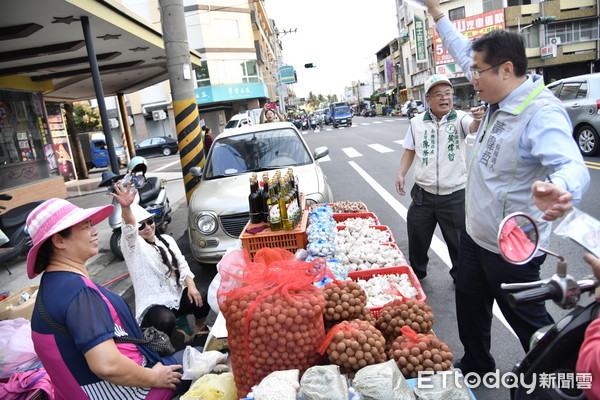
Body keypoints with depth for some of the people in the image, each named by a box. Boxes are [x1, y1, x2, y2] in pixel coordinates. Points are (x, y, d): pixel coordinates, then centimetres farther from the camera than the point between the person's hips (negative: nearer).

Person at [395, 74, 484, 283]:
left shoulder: (459, 118, -7)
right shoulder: (417, 122, 2)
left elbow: (472, 127, -29)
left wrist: (479, 119, -52)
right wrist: (401, 173, -1)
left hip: (455, 195, -2)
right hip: (423, 194, 3)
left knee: (459, 241, 12)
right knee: (417, 238, 16)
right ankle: (416, 273, 39)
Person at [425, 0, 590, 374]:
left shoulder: (542, 113, -26)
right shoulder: (501, 99, 1)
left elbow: (573, 166, -41)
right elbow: (465, 51, 15)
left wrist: (558, 190, -64)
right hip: (475, 236, 9)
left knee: (530, 324, 9)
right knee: (470, 306, 25)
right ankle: (475, 365, 47)